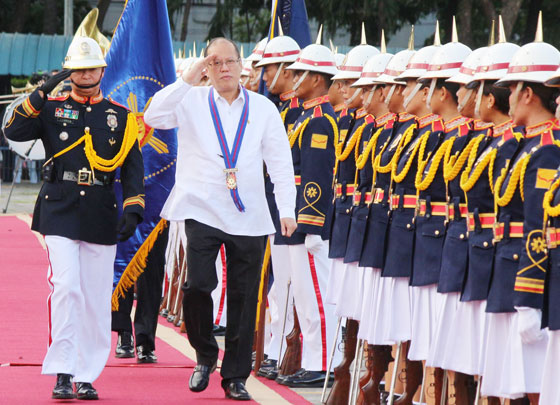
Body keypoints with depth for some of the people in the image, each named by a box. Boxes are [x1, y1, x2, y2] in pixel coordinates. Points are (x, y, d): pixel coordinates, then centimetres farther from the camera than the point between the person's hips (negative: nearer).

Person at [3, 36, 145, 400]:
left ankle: (86, 377, 12)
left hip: (102, 216, 2)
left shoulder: (121, 116, 10)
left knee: (96, 298, 3)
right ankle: (62, 373, -13)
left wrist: (133, 209, -3)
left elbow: (133, 167, 9)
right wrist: (43, 93, -13)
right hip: (60, 211, -2)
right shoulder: (51, 109, 7)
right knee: (66, 286, -16)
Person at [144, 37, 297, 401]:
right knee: (198, 284, -16)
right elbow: (154, 116, -12)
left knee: (244, 296, 3)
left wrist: (288, 211, 0)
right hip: (202, 211, -2)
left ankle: (235, 377, 13)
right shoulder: (192, 102, 4)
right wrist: (188, 80, -14)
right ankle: (205, 354, 10)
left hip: (249, 218, 2)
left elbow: (281, 162, 8)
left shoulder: (263, 109, 9)